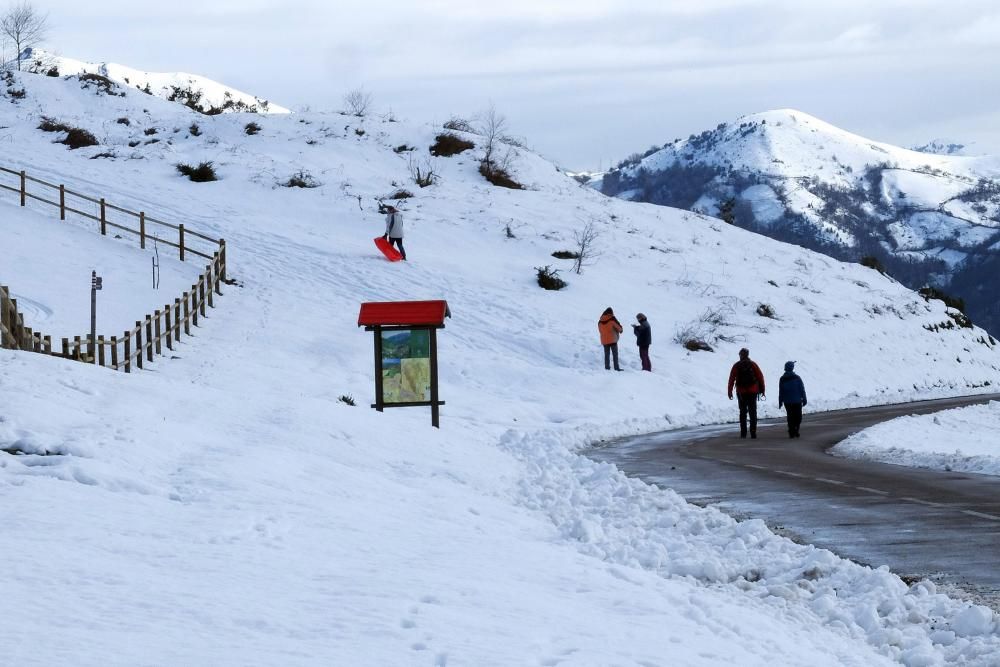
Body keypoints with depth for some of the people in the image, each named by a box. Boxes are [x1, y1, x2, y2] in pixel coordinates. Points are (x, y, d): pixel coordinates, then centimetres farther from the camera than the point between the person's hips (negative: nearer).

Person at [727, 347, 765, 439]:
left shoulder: (736, 366, 0)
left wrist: (730, 392, -1)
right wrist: (762, 389, 6)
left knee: (743, 412, 9)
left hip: (741, 392, 0)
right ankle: (753, 432, -3)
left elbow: (731, 379, -4)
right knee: (753, 412, 4)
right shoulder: (753, 364, 1)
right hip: (753, 392, 0)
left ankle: (743, 433, 3)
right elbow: (760, 377, -1)